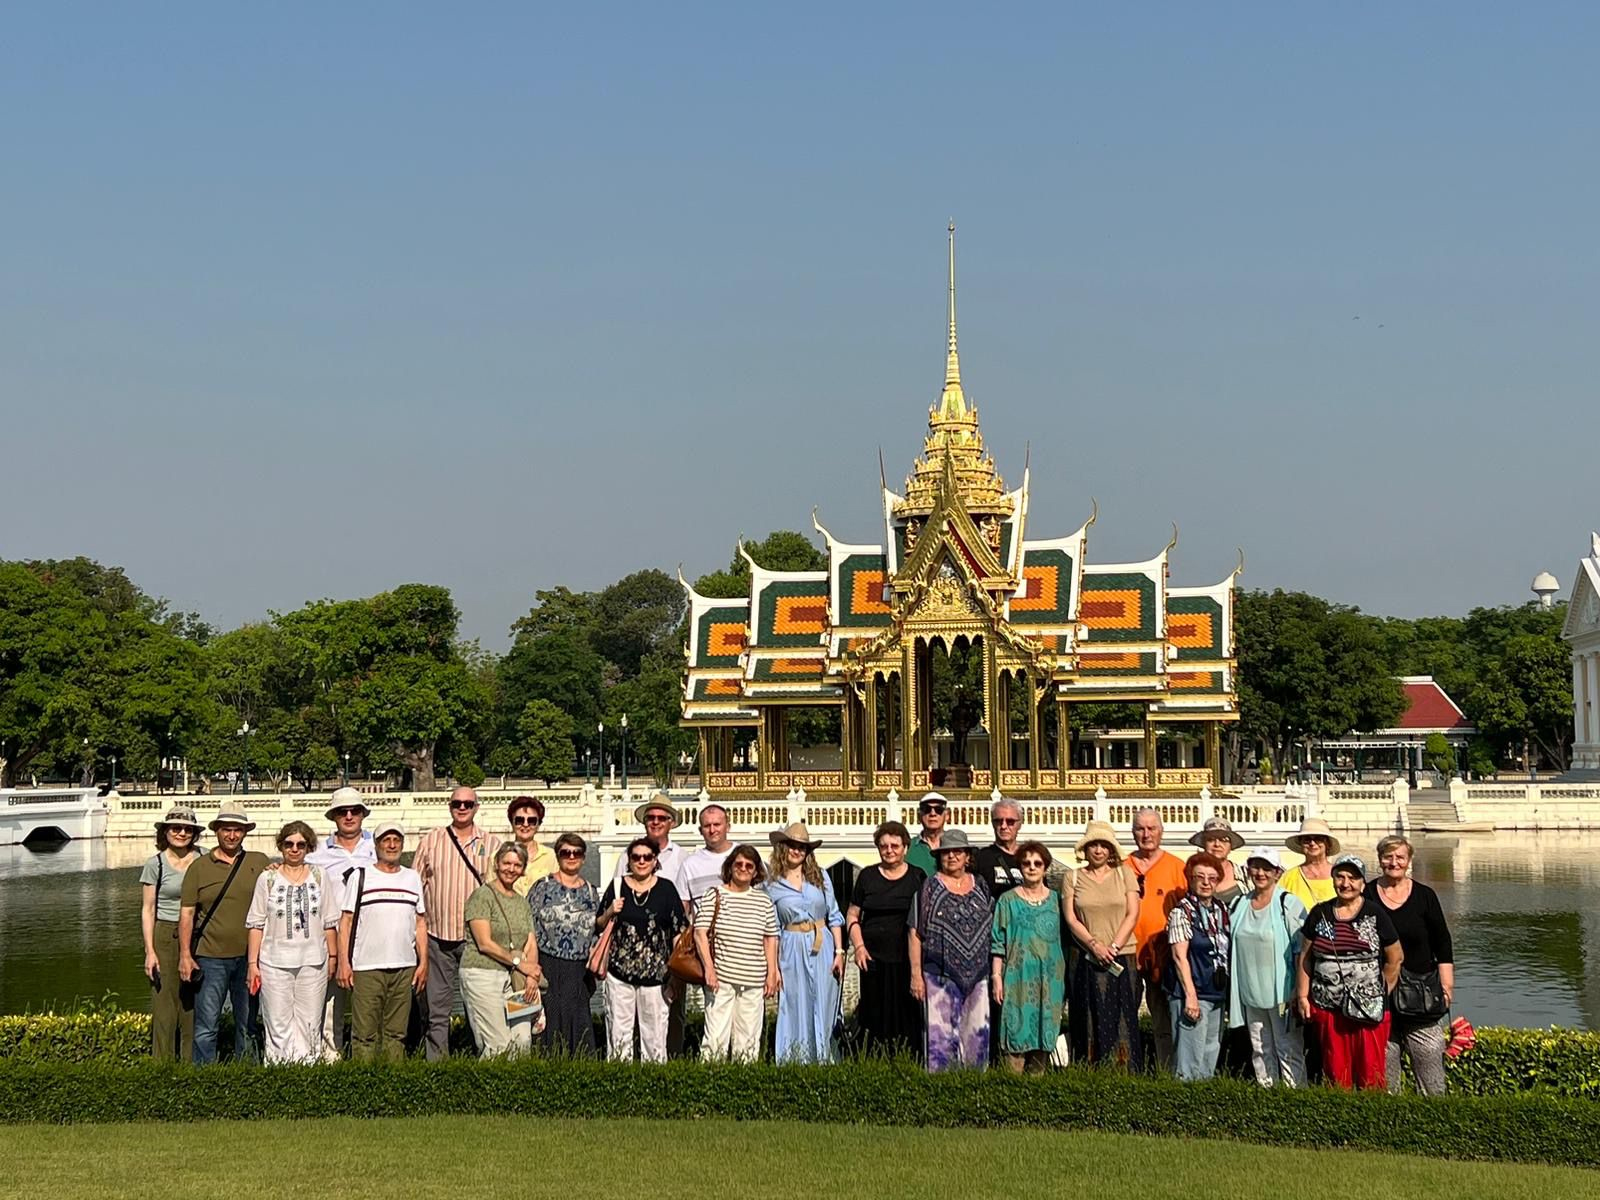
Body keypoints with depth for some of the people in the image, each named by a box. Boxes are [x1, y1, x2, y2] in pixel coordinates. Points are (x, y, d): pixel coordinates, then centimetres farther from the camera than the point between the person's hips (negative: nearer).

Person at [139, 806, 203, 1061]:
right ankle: (162, 1064, 4)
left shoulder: (203, 858, 4)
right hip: (166, 937, -2)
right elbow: (147, 910, 0)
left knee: (193, 1004, 4)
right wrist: (150, 951, -6)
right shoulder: (155, 864, -1)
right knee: (165, 1002, -2)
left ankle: (191, 1064, 12)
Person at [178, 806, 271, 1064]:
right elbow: (186, 912, 4)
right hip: (211, 957, -1)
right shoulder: (199, 867, 4)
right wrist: (185, 955, -2)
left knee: (248, 1024, 9)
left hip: (248, 956, 2)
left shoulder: (259, 862, 7)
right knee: (206, 1026, -3)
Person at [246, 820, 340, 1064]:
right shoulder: (267, 879, 4)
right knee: (278, 1026, -3)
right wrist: (253, 963, 0)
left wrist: (333, 957, 8)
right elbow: (256, 924, 4)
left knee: (310, 1024, 2)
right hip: (275, 963, -1)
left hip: (313, 962, 1)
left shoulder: (320, 876, 8)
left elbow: (330, 922, 11)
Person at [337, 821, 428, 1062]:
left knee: (396, 1033, 5)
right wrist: (343, 963, -5)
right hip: (366, 968, -3)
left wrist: (423, 962, 9)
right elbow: (346, 921, 3)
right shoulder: (360, 877, 5)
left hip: (405, 968, 3)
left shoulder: (413, 878, 14)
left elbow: (421, 923, 16)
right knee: (364, 1033, -5)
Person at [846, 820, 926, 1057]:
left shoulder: (918, 877, 6)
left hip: (908, 960, -1)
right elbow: (852, 916, 12)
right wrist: (859, 946, -1)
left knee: (908, 1018, -3)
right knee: (876, 1019, 1)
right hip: (874, 959, 1)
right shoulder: (867, 876, 9)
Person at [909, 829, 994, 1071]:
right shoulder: (930, 887, 2)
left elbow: (993, 930, 17)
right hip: (940, 975, -4)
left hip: (977, 976, 4)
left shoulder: (980, 887, 12)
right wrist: (916, 974, -7)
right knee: (941, 1035, -7)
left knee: (977, 1036, 4)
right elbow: (915, 934, -1)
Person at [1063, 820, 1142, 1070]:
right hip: (1087, 961, 0)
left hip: (1122, 958, 0)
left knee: (1123, 1020, -2)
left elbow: (1132, 915, 1)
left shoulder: (1124, 873, 7)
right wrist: (1094, 944, -12)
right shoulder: (1074, 878, 8)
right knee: (1091, 1021, -1)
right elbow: (1070, 919, 1)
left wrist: (1113, 947, -9)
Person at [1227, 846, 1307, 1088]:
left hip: (1281, 993, -5)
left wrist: (1299, 991, -12)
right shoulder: (1238, 905, 9)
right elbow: (1232, 950, 16)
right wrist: (1232, 992, 11)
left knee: (1289, 1049, -3)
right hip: (1251, 993, 5)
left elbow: (1301, 950, -8)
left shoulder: (1289, 903, -7)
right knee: (1260, 1050, 11)